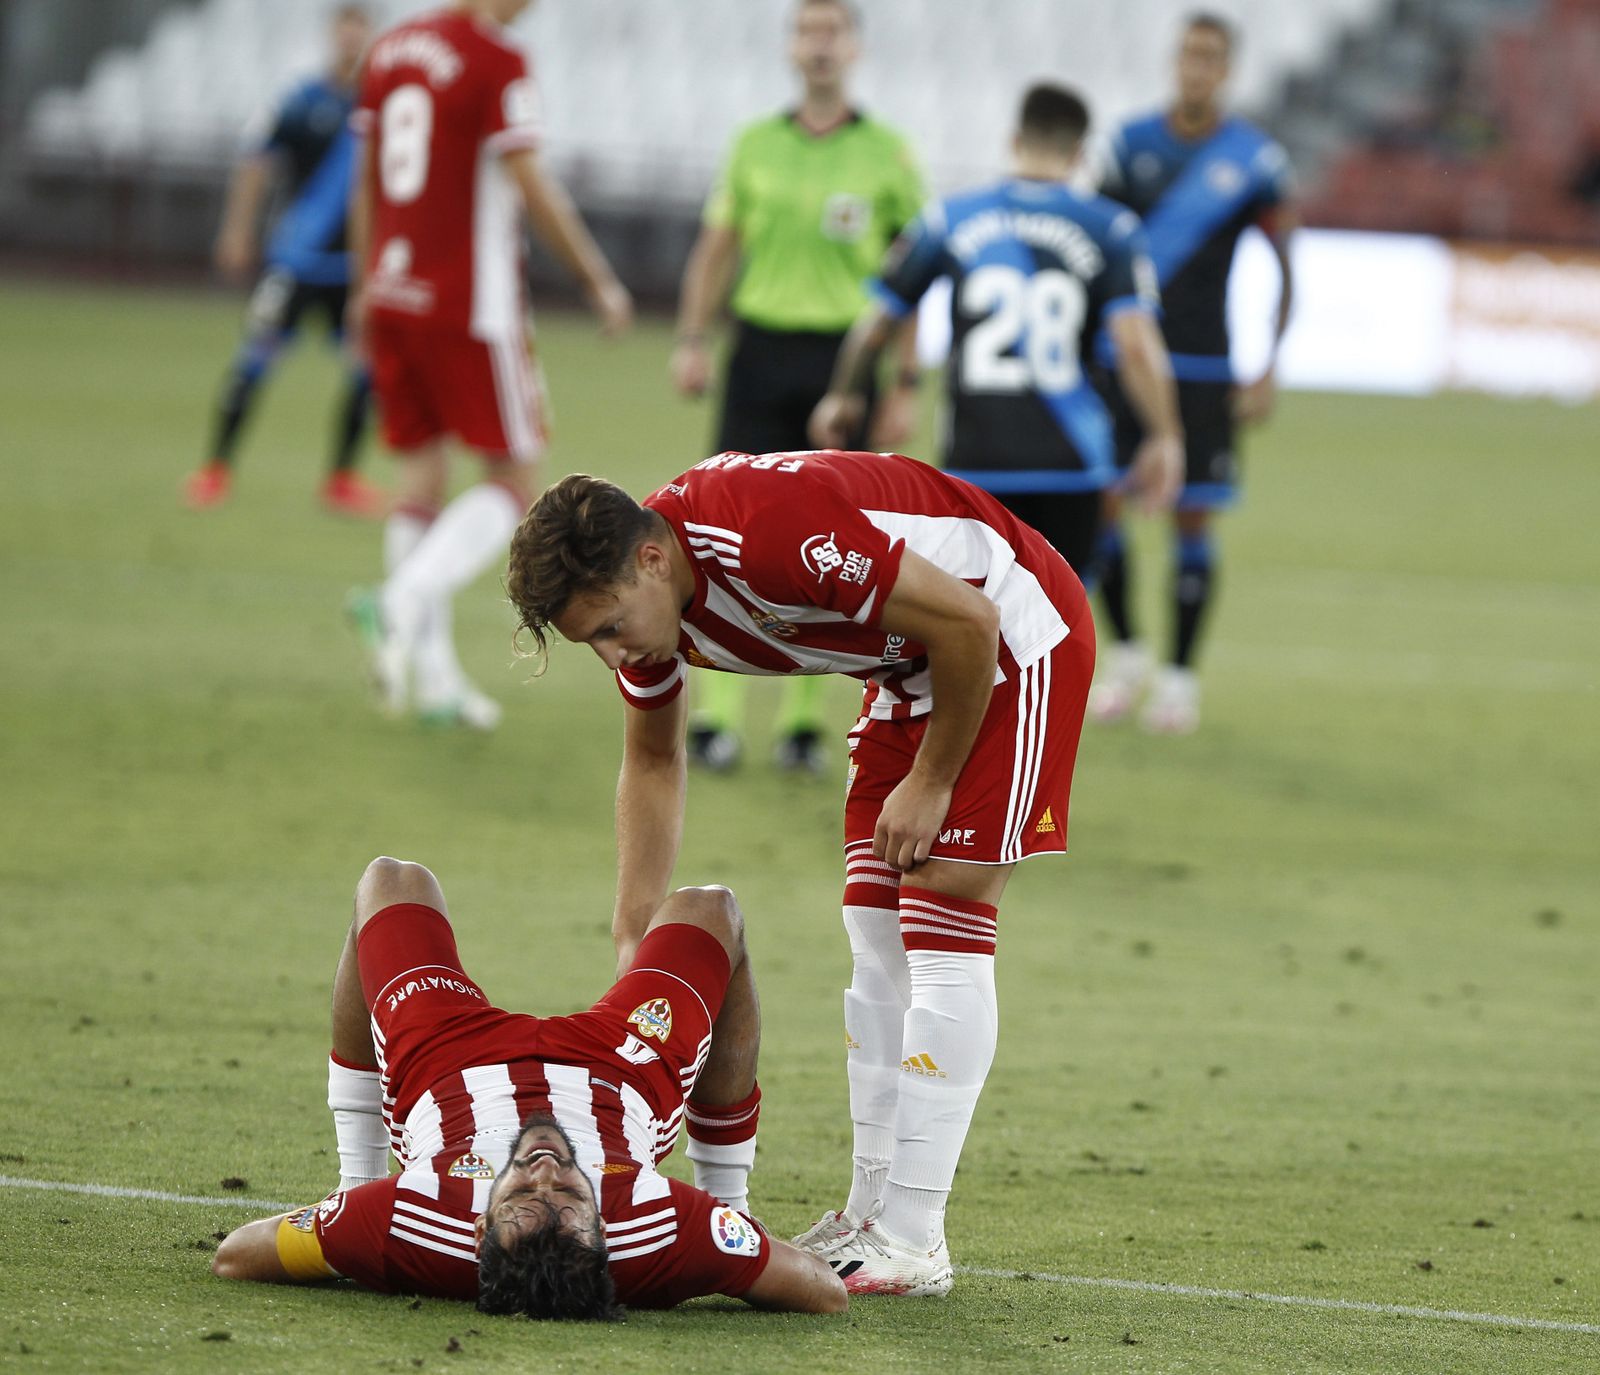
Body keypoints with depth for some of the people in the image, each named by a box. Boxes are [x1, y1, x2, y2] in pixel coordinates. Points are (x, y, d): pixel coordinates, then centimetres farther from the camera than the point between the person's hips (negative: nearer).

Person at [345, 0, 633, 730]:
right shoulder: (497, 61, -13)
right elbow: (531, 189, -13)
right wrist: (601, 282, -4)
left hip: (392, 295, 7)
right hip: (471, 306, -7)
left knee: (421, 474, 10)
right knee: (512, 483, 2)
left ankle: (432, 671, 10)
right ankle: (405, 601, -18)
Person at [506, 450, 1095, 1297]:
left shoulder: (774, 532, -35)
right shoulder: (635, 595, -8)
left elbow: (967, 620, -26)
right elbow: (652, 763, 11)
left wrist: (931, 782, -14)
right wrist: (632, 941, 6)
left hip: (1012, 634, -9)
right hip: (912, 669, 9)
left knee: (941, 939, -12)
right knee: (876, 940, 8)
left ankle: (912, 1242, -10)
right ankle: (871, 1211, 14)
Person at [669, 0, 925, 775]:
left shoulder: (888, 154, 2)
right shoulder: (755, 145, 8)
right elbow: (716, 248, 13)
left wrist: (906, 387, -1)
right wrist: (691, 340, 1)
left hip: (845, 356, -1)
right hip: (761, 352, 1)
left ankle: (802, 718, 9)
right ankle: (717, 716, -5)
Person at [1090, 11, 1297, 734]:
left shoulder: (1254, 160, -2)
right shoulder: (1133, 144, 3)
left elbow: (1286, 272, 3)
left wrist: (1268, 372, -3)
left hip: (1202, 368, -2)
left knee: (1193, 519, -1)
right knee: (1097, 506, -2)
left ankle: (1180, 676, 10)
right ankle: (1126, 656, 17)